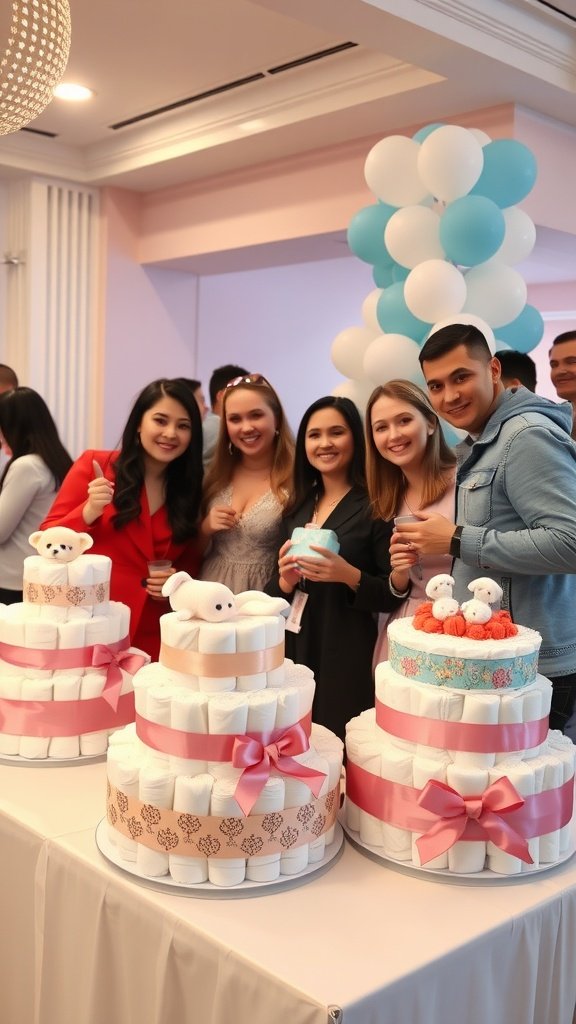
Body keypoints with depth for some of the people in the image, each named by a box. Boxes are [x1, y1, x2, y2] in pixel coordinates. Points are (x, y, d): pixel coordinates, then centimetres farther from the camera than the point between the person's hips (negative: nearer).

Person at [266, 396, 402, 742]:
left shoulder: (374, 506, -7)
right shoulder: (297, 508, 9)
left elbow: (394, 594, -8)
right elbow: (274, 590, 14)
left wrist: (349, 575, -23)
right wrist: (285, 581, -7)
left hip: (347, 656, -5)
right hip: (293, 649, 5)